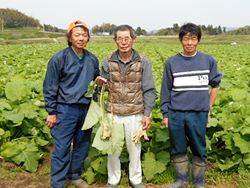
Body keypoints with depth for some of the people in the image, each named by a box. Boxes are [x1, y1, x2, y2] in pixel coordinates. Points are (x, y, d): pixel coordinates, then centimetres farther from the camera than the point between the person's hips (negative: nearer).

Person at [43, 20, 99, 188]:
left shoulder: (92, 60, 5)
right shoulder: (59, 59, -8)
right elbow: (50, 88, -5)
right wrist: (52, 112, -7)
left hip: (86, 109, 5)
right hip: (66, 109, -5)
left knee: (82, 146, 15)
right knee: (62, 148, 0)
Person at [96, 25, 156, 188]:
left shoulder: (143, 62, -5)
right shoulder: (108, 62, 0)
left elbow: (149, 90, -3)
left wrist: (147, 114, -8)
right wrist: (100, 83, -13)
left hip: (135, 113, -1)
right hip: (113, 112, 2)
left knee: (135, 148, 12)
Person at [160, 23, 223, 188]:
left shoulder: (208, 61, 2)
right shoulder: (172, 62, 2)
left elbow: (216, 85, 11)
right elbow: (166, 90, 6)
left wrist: (209, 108, 5)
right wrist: (165, 114, 5)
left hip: (199, 114, -1)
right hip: (176, 114, 1)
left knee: (199, 150, 9)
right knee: (179, 150, 13)